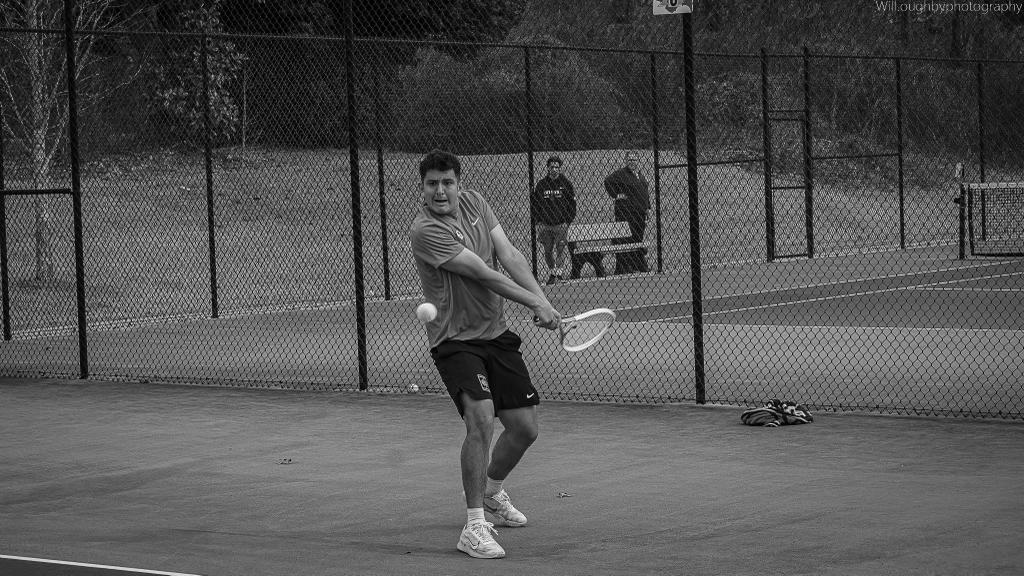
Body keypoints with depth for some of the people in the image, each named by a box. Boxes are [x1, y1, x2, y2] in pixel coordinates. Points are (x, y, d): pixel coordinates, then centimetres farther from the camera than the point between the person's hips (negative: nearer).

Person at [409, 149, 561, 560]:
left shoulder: (474, 203, 4)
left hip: (496, 333, 7)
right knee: (481, 417, -27)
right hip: (455, 339, -7)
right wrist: (535, 303, -17)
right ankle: (474, 526, -19)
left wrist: (543, 301, -13)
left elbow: (509, 255, -1)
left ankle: (492, 493, 39)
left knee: (525, 427, 9)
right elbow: (484, 275, -20)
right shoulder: (424, 230, -19)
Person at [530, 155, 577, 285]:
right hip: (545, 224, 2)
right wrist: (539, 220, 4)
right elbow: (534, 202, 11)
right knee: (548, 251, 5)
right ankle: (552, 273, 17)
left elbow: (572, 203, 4)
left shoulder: (565, 183, 1)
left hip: (561, 224, -2)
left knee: (560, 249, -5)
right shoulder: (541, 184, 5)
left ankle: (559, 274, -3)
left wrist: (568, 221, -2)